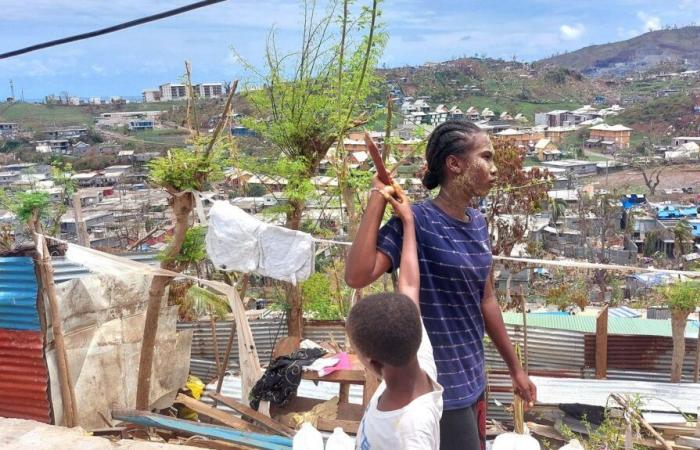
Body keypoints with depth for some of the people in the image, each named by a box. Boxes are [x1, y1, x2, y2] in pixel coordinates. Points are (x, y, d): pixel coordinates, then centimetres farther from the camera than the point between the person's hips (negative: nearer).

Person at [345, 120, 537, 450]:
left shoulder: (478, 224, 4)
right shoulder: (416, 222, -19)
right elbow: (356, 276, -33)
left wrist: (515, 367, 18)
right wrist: (378, 196, -27)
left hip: (473, 379, 8)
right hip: (438, 387, -8)